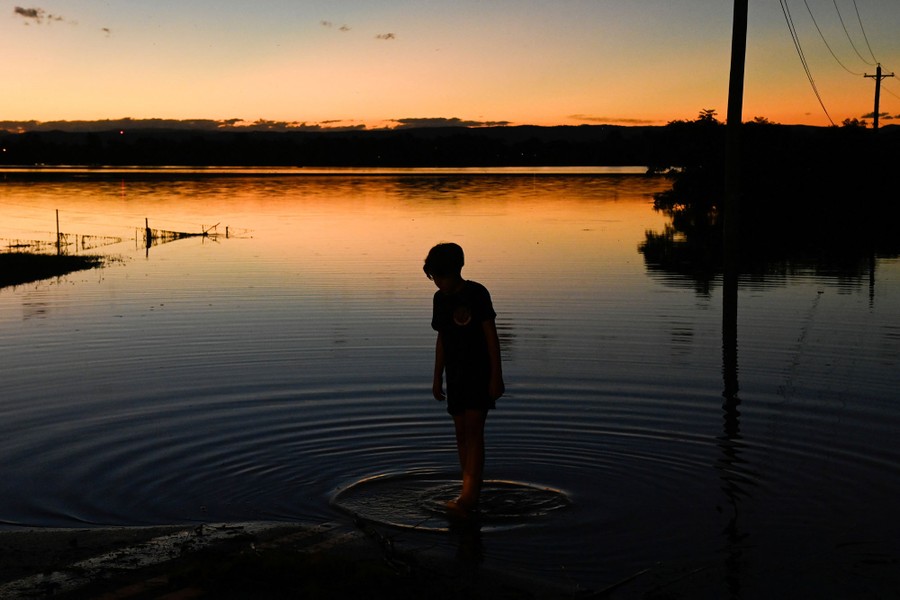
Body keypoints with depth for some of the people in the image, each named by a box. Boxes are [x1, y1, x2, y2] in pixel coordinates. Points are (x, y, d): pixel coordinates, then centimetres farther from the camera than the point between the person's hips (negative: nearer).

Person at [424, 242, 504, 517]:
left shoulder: (477, 293, -10)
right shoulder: (440, 298, 9)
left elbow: (491, 336, -10)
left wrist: (496, 375, -13)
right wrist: (437, 378, 16)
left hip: (479, 372, -7)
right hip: (455, 374, 7)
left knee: (473, 430, -14)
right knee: (461, 433, 7)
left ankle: (468, 496, -20)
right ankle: (472, 495, 14)